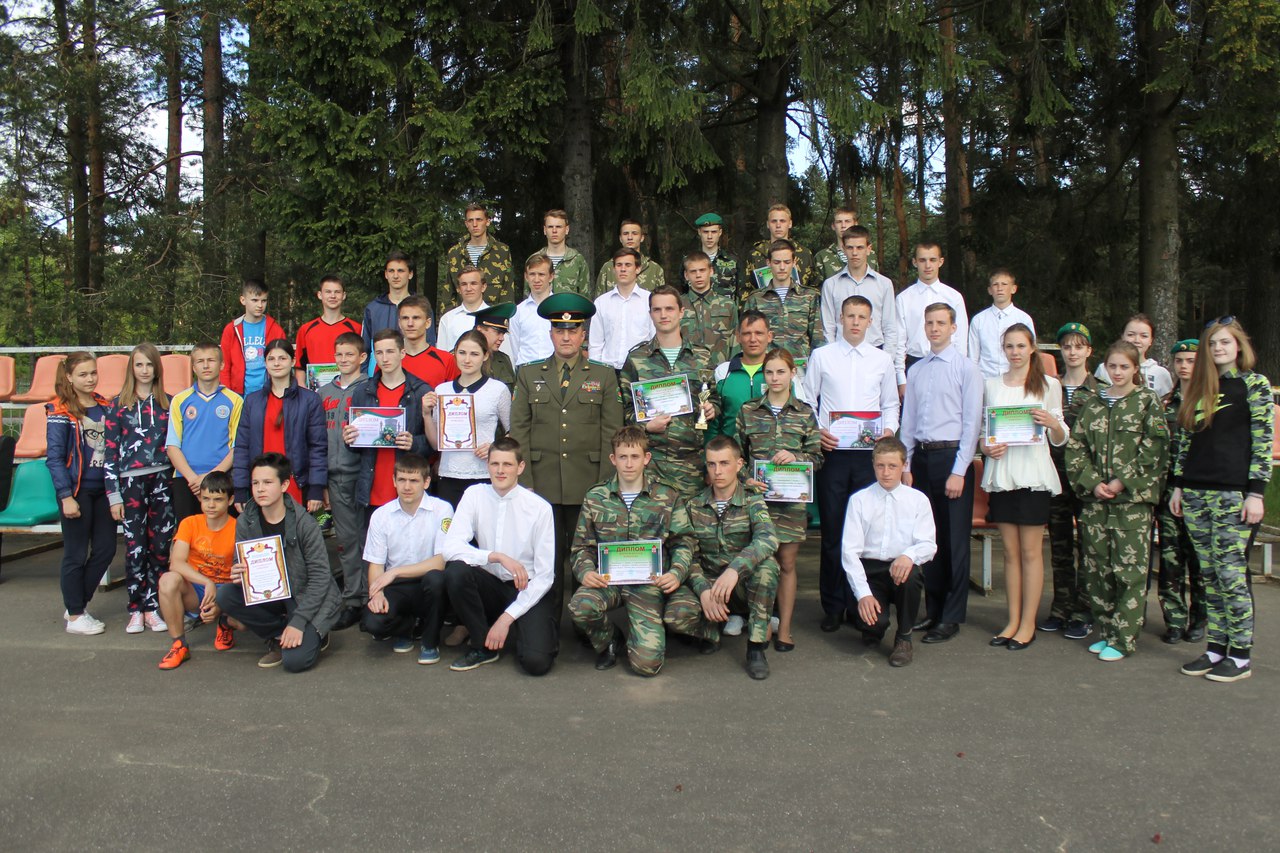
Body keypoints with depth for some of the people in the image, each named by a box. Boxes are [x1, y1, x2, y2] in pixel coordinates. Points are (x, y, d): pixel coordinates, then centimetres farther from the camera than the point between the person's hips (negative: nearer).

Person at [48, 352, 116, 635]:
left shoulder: (105, 406, 8)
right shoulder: (60, 411, -9)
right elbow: (54, 457, -11)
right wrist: (66, 496, -16)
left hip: (103, 489, 6)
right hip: (77, 491, -6)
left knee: (106, 549, 9)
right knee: (76, 554, 3)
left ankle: (78, 604, 26)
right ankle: (75, 616, 16)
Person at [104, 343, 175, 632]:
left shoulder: (168, 403, 9)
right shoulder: (118, 406, 5)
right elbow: (110, 452, 2)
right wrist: (113, 494, -3)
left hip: (162, 480, 1)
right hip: (131, 482, -1)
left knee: (161, 545, 1)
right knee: (135, 546, 0)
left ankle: (152, 607, 11)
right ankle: (137, 610, 10)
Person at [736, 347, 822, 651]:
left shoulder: (805, 413, 6)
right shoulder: (748, 411, 6)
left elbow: (817, 458, 6)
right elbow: (737, 454, 8)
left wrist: (796, 458, -13)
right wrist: (745, 479, -9)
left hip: (792, 498, 0)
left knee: (787, 563, 6)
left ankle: (784, 628, 15)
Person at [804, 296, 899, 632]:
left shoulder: (882, 360, 13)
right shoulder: (821, 356, 9)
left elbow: (891, 405, 16)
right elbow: (807, 400, 9)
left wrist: (889, 431, -2)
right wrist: (815, 432, -7)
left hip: (869, 453, 1)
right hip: (832, 450, -1)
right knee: (832, 528, 2)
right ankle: (833, 606, 11)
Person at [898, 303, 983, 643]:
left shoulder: (966, 368, -4)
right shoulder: (916, 371, 12)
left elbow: (972, 423, -7)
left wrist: (958, 472, -12)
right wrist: (906, 466, 7)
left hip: (952, 455, -5)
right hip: (921, 457, 5)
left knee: (954, 539, 0)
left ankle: (952, 617, 10)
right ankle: (933, 610, 22)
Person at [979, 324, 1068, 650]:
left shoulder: (1049, 385, 5)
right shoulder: (991, 384, 11)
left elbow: (1060, 439, 6)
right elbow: (982, 429, 15)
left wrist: (1052, 423, -15)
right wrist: (986, 447, -6)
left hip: (1034, 474, -3)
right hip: (1001, 473, 3)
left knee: (1031, 551, 0)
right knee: (1010, 551, 7)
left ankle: (1028, 623, 7)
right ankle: (1013, 620, 15)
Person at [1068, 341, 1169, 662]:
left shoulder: (1147, 401, 2)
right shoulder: (1092, 404, 12)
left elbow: (1155, 448, -7)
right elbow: (1075, 447, 7)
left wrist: (1122, 482, -12)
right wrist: (1092, 482, -6)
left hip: (1134, 498, -4)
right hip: (1096, 496, 4)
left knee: (1131, 569, -3)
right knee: (1097, 567, 7)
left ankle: (1123, 638, 3)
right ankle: (1106, 631, 19)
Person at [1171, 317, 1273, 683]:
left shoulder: (1254, 384, -1)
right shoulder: (1198, 388, 15)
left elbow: (1264, 442, -7)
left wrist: (1255, 493, -12)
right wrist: (1179, 486, 13)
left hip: (1234, 493, -5)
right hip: (1196, 492, 5)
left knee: (1231, 573, -5)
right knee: (1209, 574, 8)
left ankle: (1241, 656, 5)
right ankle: (1216, 648, 15)